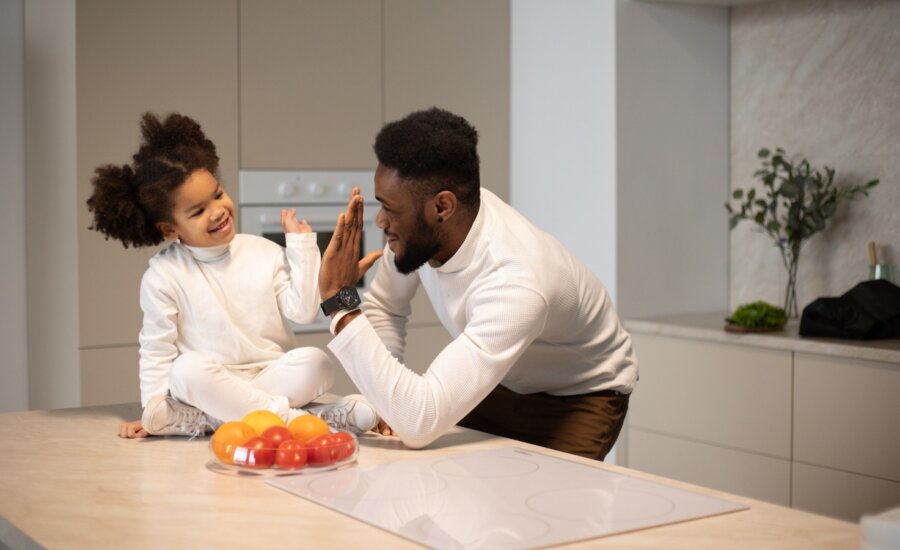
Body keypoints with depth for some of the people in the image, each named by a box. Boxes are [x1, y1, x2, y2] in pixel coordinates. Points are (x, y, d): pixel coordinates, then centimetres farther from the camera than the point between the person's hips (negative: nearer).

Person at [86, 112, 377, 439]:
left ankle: (195, 419, -25)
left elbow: (303, 310, -3)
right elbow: (156, 349, 0)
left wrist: (301, 245, -4)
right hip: (210, 385, -2)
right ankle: (294, 417, -28)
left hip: (273, 376, 3)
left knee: (316, 363, -25)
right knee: (188, 370, -34)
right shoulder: (163, 276, -3)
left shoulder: (264, 252, 3)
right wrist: (153, 410, -9)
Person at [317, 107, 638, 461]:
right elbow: (384, 308, -1)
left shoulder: (515, 284, -40)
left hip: (579, 393, -6)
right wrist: (388, 394, -18)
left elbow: (419, 422, -46)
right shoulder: (421, 225, -21)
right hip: (501, 380, 6)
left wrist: (341, 303, -42)